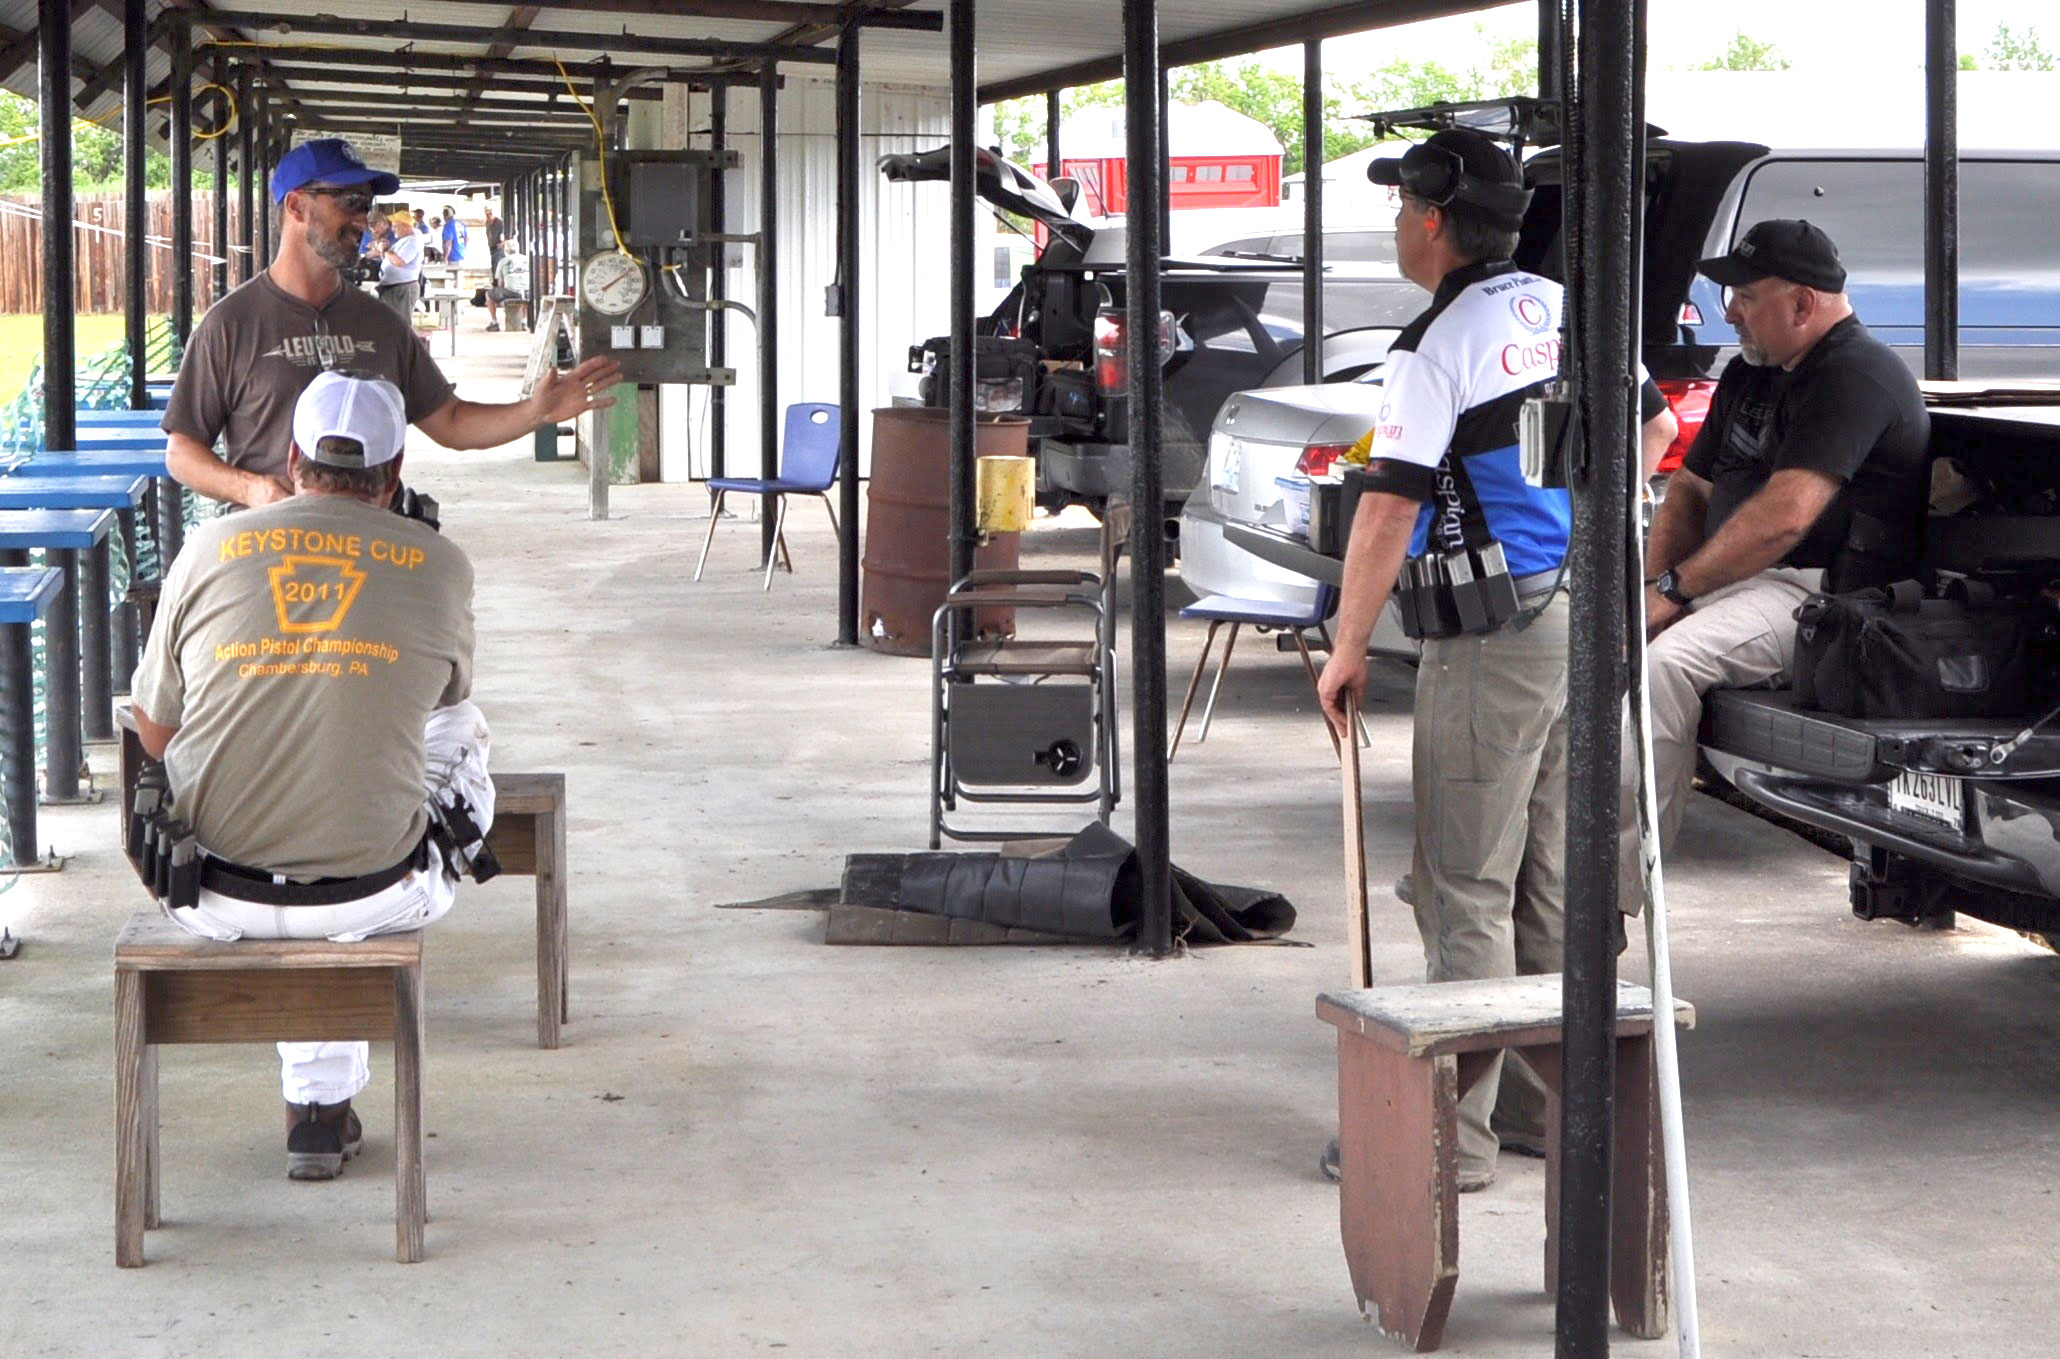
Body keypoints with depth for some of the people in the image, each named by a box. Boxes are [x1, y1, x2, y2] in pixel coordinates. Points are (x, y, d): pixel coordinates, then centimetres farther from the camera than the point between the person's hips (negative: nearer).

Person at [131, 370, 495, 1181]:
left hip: (215, 899, 2)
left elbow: (154, 734, 8)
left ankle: (318, 1108, 41)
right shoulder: (439, 564, -3)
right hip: (372, 897, -2)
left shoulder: (210, 549, -1)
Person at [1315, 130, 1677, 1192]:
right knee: (1549, 883, 15)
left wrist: (1346, 652, -10)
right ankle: (1548, 1101, 23)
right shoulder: (1559, 309, 10)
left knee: (1466, 893, -4)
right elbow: (1652, 427, 23)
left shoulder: (1439, 347, -15)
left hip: (1492, 644, -8)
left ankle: (1453, 1134, -2)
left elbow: (1387, 510, -18)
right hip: (1580, 615, 8)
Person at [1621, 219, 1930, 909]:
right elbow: (1692, 488, 21)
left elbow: (1785, 515, -25)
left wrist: (1675, 589, -22)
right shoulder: (1748, 374, 19)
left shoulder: (1856, 377, -14)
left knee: (1664, 660, -31)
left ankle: (1616, 889, -29)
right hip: (1739, 580, 10)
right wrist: (1652, 580, 1)